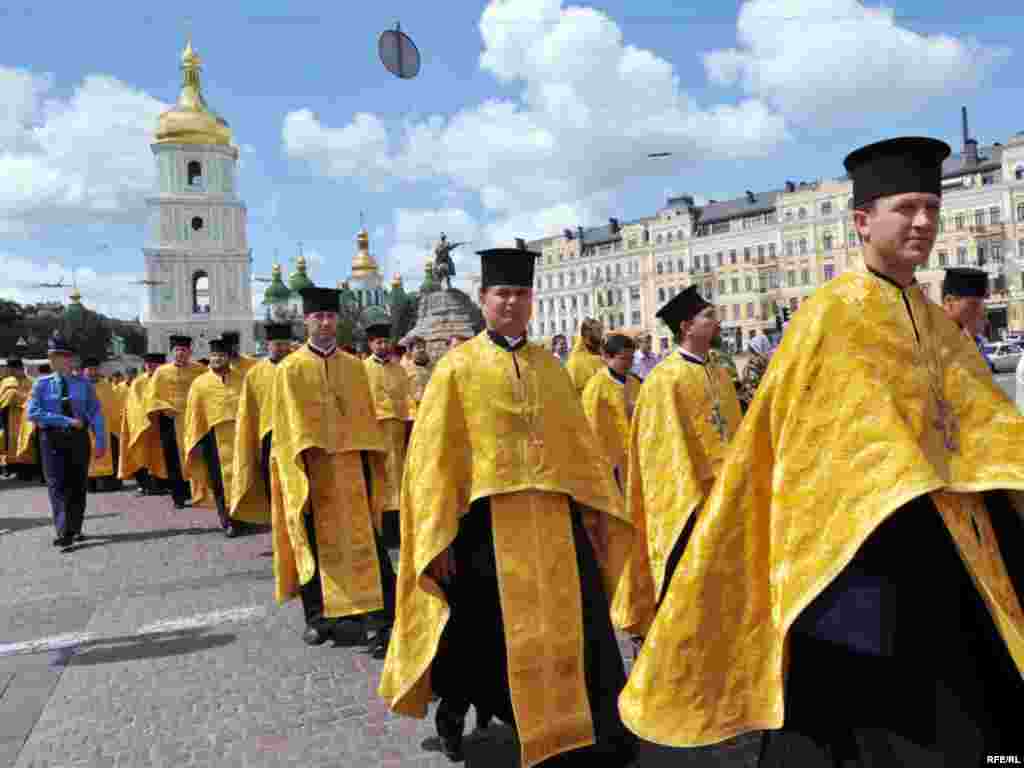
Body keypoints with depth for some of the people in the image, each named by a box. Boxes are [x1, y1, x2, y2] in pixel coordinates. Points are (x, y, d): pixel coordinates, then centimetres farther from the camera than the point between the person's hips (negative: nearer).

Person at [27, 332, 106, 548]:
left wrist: (101, 441, -10)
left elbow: (96, 413, -1)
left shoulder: (83, 384, 3)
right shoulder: (42, 384, 0)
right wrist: (66, 421, -17)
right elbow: (32, 413, -9)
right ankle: (63, 532, -10)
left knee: (78, 485, 8)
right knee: (58, 486, -8)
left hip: (79, 437, 2)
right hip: (53, 439, -1)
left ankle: (76, 529, 21)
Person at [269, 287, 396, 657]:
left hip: (350, 465, 1)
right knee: (314, 541, 9)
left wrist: (370, 464, 2)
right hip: (310, 467, -1)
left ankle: (383, 618, 2)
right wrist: (301, 468, -11)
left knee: (360, 540, 0)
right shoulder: (290, 369, 1)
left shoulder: (354, 366, 8)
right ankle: (317, 615, 22)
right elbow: (288, 426, -2)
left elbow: (366, 418, 8)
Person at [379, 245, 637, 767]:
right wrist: (438, 536, -10)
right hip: (486, 520, -3)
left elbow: (578, 443, 13)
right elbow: (434, 456, -4)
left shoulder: (551, 368, 12)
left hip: (554, 518, 3)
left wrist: (599, 505, 6)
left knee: (571, 630, 3)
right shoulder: (457, 368, 0)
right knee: (483, 631, 10)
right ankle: (453, 705, 38)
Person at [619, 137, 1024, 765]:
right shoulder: (833, 312, -9)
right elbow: (866, 421, -17)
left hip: (944, 544, 8)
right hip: (866, 537, -8)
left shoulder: (936, 322, 14)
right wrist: (910, 489, -26)